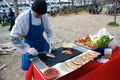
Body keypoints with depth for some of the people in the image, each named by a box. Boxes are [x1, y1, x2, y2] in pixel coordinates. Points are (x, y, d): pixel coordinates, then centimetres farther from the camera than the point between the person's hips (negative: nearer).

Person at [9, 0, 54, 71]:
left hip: (42, 43, 4)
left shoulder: (44, 16, -15)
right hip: (30, 46, -3)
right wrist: (27, 49, -28)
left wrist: (51, 39, -14)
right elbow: (13, 38, -22)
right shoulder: (23, 18, -26)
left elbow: (48, 29, 3)